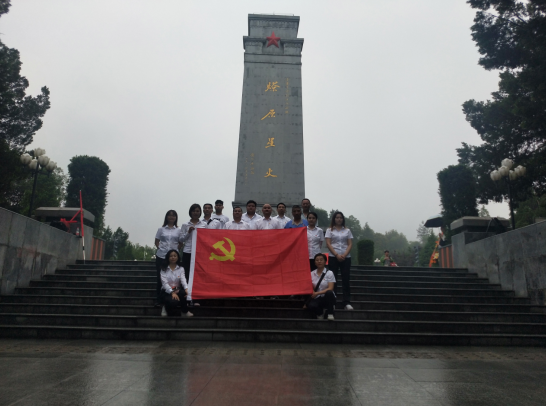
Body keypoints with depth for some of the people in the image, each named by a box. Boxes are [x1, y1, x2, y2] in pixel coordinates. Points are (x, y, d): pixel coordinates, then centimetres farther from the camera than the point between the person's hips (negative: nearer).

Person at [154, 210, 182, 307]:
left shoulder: (178, 230, 8)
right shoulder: (161, 229, 9)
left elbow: (180, 243, 9)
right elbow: (156, 242, 11)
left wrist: (176, 250, -4)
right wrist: (160, 248, -3)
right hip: (161, 256, 0)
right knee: (160, 277, 4)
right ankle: (158, 300, 11)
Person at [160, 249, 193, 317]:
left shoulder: (181, 269, 5)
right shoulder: (164, 269, -1)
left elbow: (183, 280, -13)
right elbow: (165, 283, -14)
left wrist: (186, 289, -35)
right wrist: (172, 292, -32)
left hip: (177, 291, 3)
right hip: (166, 292, -2)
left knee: (184, 293, -34)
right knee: (173, 302, -36)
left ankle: (184, 311, -10)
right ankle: (167, 307, 1)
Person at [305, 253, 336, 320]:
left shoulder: (329, 273, -1)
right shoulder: (311, 274, 7)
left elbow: (330, 288, -12)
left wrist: (317, 293, -23)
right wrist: (306, 302, -4)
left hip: (327, 298, -1)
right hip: (316, 299, 1)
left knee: (329, 292, -36)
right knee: (311, 305, -34)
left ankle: (330, 313, -16)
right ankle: (320, 313, -2)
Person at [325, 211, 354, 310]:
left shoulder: (347, 230, 12)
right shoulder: (330, 230, 6)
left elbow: (350, 244, 6)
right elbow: (328, 243, -2)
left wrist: (344, 255, -10)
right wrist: (337, 255, -12)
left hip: (346, 257, 2)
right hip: (333, 257, -2)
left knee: (346, 279, 0)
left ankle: (347, 302, 3)